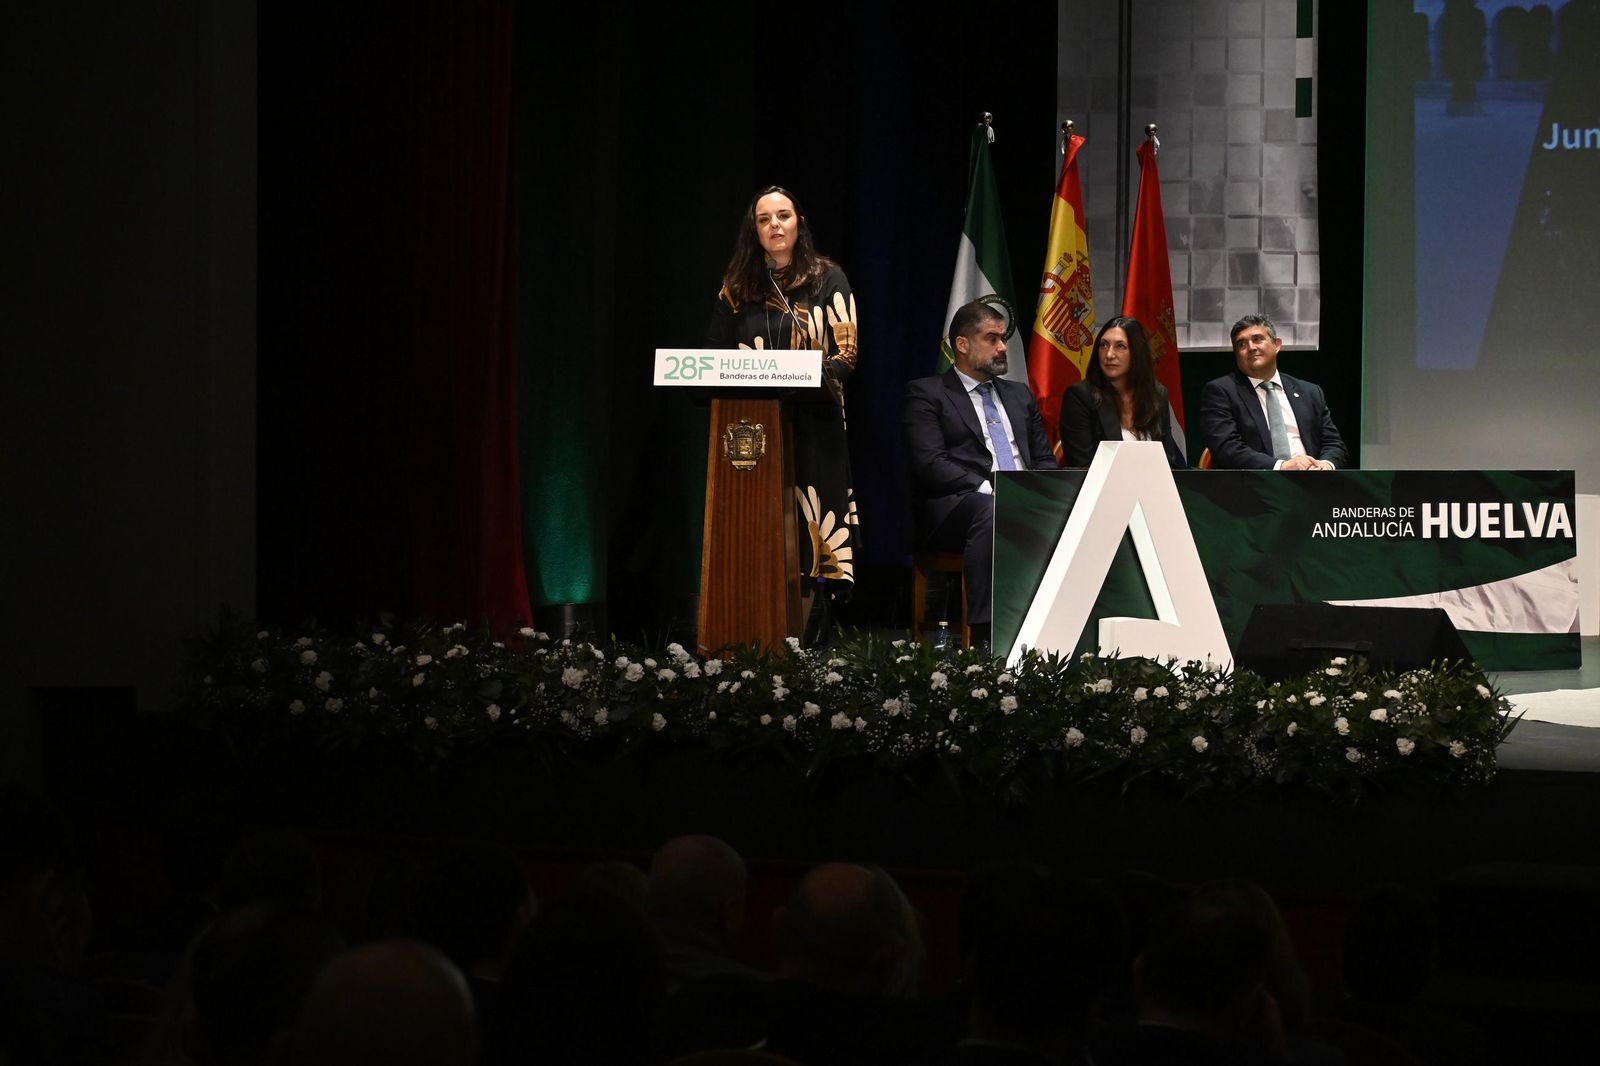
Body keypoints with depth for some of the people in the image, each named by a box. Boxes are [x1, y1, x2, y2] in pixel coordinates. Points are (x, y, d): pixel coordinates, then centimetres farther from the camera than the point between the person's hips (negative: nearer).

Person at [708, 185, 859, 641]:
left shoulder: (828, 279, 5)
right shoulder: (736, 287, 12)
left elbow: (847, 352, -2)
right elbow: (716, 355, 13)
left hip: (811, 426, -2)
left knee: (808, 527, -7)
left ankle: (811, 635, -7)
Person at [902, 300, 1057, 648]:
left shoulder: (1020, 395, 27)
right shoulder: (926, 394, 7)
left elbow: (1045, 460, 22)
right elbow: (930, 463, -6)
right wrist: (989, 489, -18)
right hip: (955, 508, -5)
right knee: (990, 511, -40)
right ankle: (985, 635, -43)